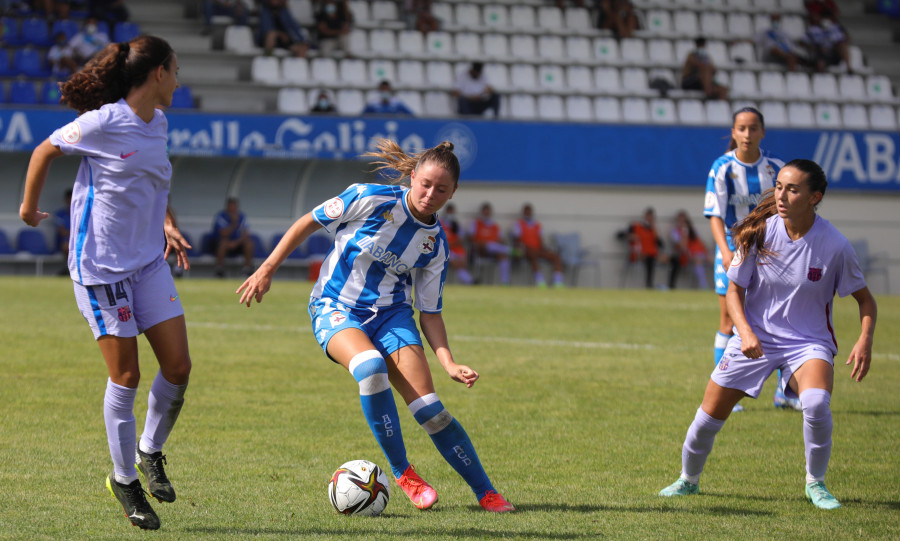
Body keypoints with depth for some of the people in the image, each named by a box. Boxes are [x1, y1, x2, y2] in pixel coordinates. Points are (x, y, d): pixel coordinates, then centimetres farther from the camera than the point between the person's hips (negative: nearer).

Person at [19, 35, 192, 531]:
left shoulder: (158, 124, 8)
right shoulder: (104, 123, -15)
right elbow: (45, 151, -2)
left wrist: (167, 224, 14)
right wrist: (30, 207, 10)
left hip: (149, 262, 7)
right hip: (101, 265, -7)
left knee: (178, 366, -1)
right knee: (125, 376, -4)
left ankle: (150, 453, 22)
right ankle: (124, 479, 11)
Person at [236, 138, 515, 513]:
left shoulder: (435, 244, -2)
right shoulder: (371, 200, -14)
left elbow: (429, 311, 4)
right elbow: (308, 223, -4)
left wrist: (448, 363, -10)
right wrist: (267, 270, -5)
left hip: (391, 313, 3)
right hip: (335, 309, -3)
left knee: (429, 408, -13)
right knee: (370, 366, -35)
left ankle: (486, 493, -1)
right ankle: (401, 473, -21)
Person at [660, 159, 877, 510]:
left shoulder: (834, 245, -15)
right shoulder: (760, 233, -12)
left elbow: (865, 298, -2)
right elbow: (735, 289, -2)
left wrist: (865, 341, -19)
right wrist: (745, 331, -20)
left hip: (808, 342, -2)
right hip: (755, 339, 2)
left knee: (816, 403, -32)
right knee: (709, 416, 2)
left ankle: (815, 483, -8)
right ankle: (688, 480, 32)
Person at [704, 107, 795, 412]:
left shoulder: (776, 168, -2)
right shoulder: (722, 168, -10)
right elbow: (715, 215, -15)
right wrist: (725, 251, -28)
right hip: (734, 253, -3)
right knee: (730, 323, -2)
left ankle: (785, 392, 11)